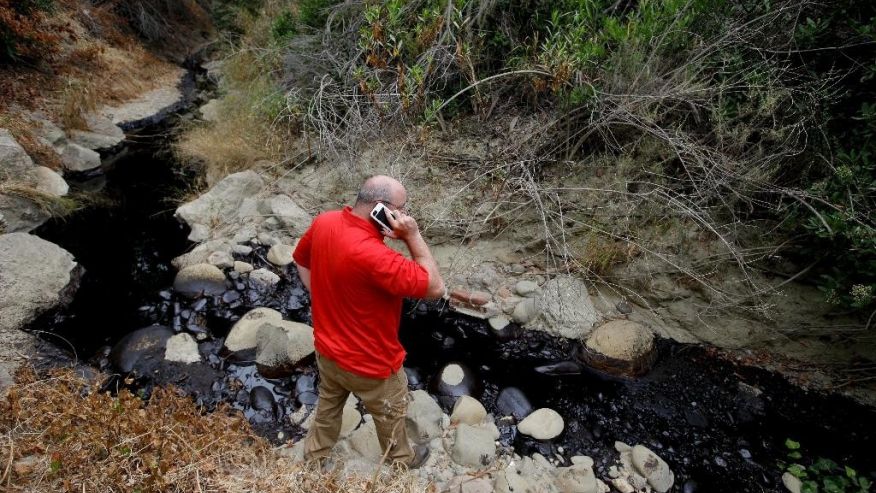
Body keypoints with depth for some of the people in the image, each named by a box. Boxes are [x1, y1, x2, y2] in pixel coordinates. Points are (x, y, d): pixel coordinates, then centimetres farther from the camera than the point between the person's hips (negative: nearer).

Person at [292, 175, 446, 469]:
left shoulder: (323, 222, -13)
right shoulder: (372, 255, -39)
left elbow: (301, 260, 7)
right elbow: (435, 288, -32)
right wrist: (413, 236, -31)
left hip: (327, 348, 7)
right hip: (369, 362, -6)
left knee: (328, 406, 33)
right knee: (391, 416, 24)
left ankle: (314, 456, 59)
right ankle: (402, 462, 52)